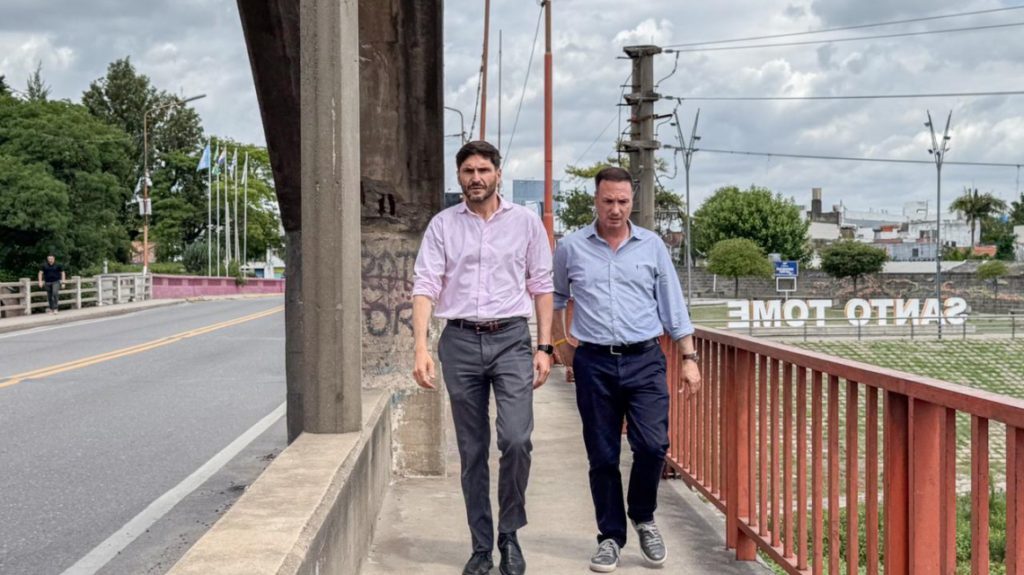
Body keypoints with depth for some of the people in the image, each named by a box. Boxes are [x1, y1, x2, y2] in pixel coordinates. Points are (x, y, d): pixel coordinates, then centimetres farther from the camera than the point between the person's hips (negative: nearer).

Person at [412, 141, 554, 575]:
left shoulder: (526, 222, 5)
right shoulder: (442, 225, 5)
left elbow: (541, 287, 7)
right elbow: (425, 287, -1)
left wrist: (545, 347, 0)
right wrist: (421, 348, -12)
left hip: (511, 340, -1)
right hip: (460, 342, 1)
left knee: (516, 440, -15)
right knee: (472, 451, 7)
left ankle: (510, 533, 6)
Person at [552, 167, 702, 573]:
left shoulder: (652, 246, 5)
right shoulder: (571, 249, 3)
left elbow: (672, 306, 6)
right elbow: (554, 297, 20)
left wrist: (689, 358, 2)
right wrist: (561, 343, 17)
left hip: (644, 360, 0)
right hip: (594, 363, 0)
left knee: (652, 445, -10)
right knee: (602, 456, 3)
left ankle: (643, 518, 16)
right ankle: (610, 536, 17)